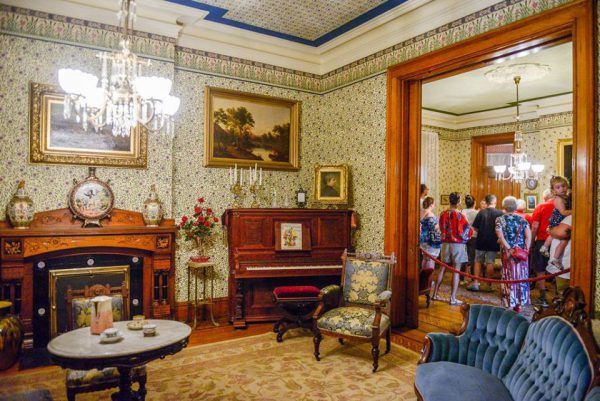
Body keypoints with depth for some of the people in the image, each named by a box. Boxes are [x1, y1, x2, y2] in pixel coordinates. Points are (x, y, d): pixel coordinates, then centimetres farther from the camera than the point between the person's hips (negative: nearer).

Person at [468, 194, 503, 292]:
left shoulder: (481, 212, -6)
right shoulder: (500, 213, -8)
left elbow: (475, 227, -5)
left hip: (481, 241, 1)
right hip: (493, 242, 0)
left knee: (478, 262, 11)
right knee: (490, 263, 6)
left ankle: (475, 283, 9)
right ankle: (489, 285, 10)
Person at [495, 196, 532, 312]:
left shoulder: (500, 219, -4)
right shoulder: (522, 219, 3)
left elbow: (500, 236, -14)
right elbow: (528, 236, -5)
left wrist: (509, 249, -12)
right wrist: (526, 250, -2)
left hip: (508, 252, -2)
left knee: (509, 277, 5)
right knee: (521, 277, 10)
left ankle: (509, 304, 7)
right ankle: (519, 304, 17)